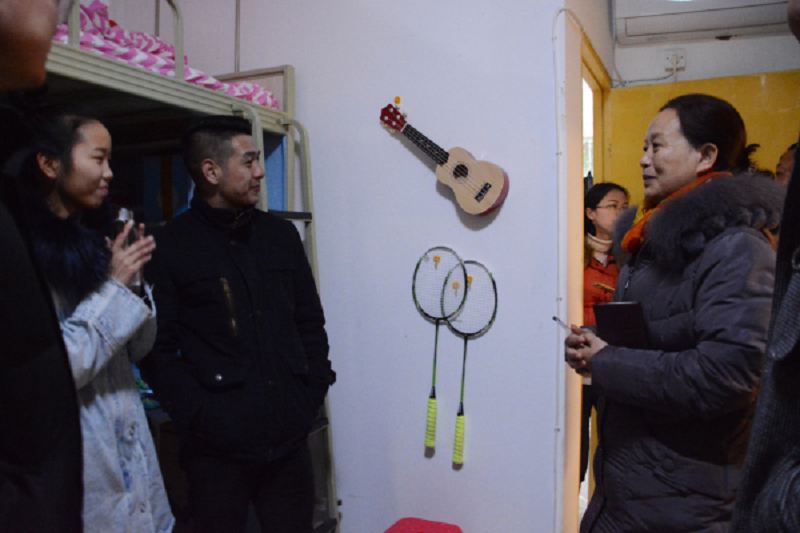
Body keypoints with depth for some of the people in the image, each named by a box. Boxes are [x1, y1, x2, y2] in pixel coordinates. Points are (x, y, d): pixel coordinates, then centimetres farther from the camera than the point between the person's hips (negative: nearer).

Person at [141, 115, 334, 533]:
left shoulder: (281, 235, 9)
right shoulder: (170, 247, -5)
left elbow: (310, 321, 12)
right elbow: (158, 351, -7)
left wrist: (314, 390, 4)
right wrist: (203, 417, -13)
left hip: (290, 440, 4)